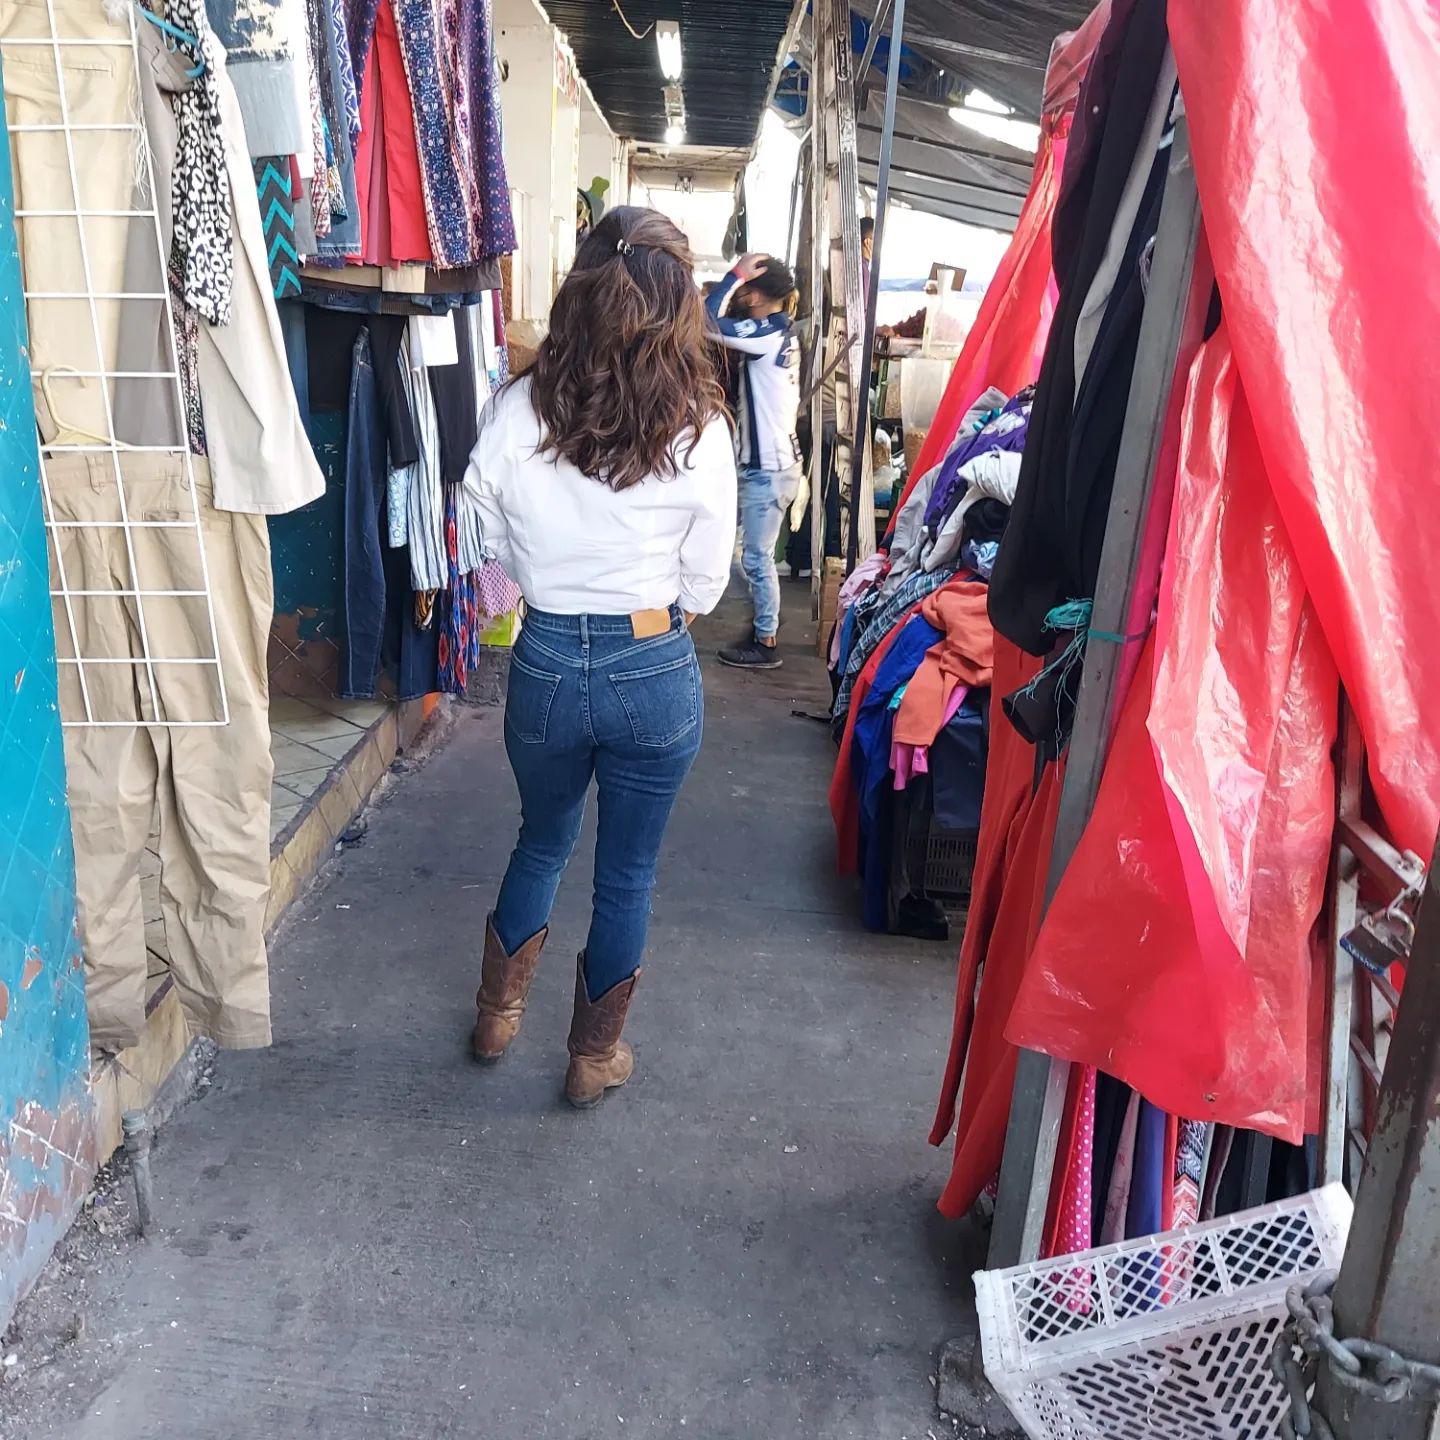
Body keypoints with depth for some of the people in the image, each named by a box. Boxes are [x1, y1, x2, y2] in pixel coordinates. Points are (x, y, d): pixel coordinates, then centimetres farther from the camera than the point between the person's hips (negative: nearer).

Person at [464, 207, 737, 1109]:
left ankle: (498, 1015, 44)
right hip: (656, 672, -1)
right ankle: (596, 1056, 34)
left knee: (542, 843, 26)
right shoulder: (699, 431, -15)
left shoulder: (514, 414, -11)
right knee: (628, 873, 17)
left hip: (546, 663, 2)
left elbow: (497, 551, 0)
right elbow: (706, 586, -5)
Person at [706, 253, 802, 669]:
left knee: (756, 558, -1)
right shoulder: (781, 332, 11)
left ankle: (765, 644, 8)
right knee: (758, 554, 18)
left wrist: (737, 274, -16)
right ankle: (765, 626, 29)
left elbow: (707, 322, -24)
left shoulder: (767, 334, -19)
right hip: (769, 462, 10)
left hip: (768, 468, -10)